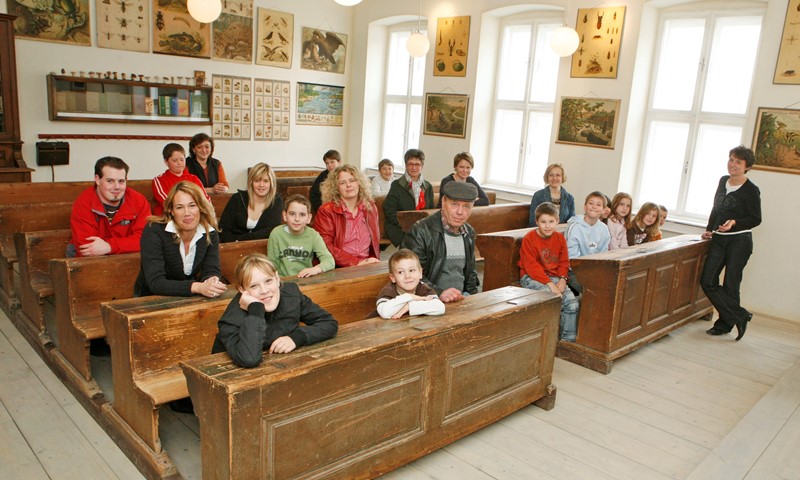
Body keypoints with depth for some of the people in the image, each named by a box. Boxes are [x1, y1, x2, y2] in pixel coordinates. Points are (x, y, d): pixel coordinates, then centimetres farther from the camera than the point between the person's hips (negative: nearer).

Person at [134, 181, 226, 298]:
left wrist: (211, 281, -33)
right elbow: (155, 283, -25)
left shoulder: (210, 233, -6)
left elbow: (211, 270, -9)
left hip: (189, 300, 5)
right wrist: (197, 287, -38)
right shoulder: (154, 232, -18)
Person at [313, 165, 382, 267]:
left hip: (367, 268, 5)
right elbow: (325, 247, -9)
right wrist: (357, 262, -16)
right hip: (338, 269, -5)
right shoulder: (326, 211, -2)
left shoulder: (370, 207, 13)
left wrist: (374, 261, 1)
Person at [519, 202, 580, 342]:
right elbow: (531, 267, -16)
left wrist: (562, 279, -9)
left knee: (572, 302, -13)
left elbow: (564, 262, 11)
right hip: (531, 277, -5)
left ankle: (568, 339, 1)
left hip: (553, 277, 6)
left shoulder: (560, 238, 6)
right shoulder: (529, 238, -12)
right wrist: (550, 284, -23)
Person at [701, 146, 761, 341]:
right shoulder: (723, 181, 9)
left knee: (730, 284, -2)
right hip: (719, 239, 6)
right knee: (707, 281, -1)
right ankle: (740, 317, 11)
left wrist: (734, 223, -23)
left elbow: (756, 220, -7)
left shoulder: (751, 190, -10)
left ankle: (725, 323, 16)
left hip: (739, 241, -6)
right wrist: (709, 229, 17)